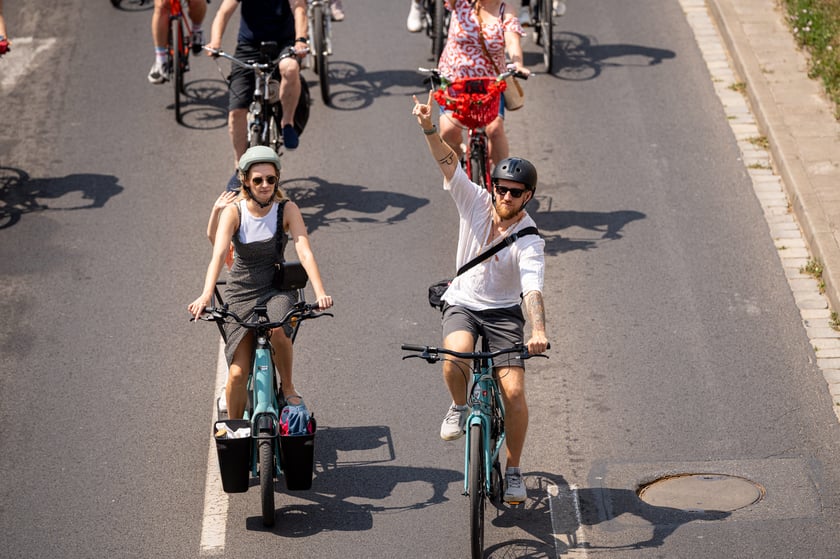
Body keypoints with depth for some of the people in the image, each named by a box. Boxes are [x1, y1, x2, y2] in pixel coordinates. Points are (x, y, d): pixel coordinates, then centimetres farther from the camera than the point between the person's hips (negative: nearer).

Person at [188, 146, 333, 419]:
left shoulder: (287, 209, -10)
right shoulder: (233, 212, -10)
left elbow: (305, 252, -19)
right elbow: (219, 254, -23)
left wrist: (320, 292, -35)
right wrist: (206, 295, -39)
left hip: (277, 289, 0)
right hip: (241, 293, 0)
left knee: (278, 331, -34)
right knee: (238, 373, -9)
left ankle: (288, 386, -5)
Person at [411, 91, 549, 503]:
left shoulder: (529, 240, -17)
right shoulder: (475, 202, -9)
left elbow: (533, 289, -30)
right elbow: (448, 162, -20)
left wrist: (538, 330, -48)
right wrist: (428, 127, -37)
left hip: (503, 311, -1)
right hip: (462, 303, 1)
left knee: (514, 391, -14)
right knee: (456, 355, -32)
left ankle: (513, 471, 5)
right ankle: (459, 407, 0)